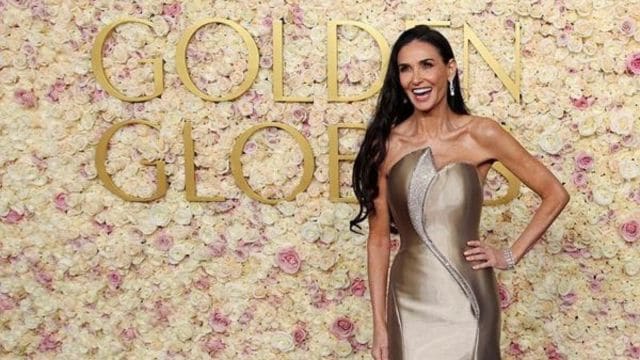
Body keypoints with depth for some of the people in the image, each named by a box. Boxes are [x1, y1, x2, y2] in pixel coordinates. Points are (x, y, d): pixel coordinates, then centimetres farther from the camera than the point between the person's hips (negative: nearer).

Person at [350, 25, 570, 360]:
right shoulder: (386, 143, -2)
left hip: (466, 302, -1)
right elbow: (379, 237, 1)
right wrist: (379, 324, 0)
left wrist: (511, 255, -2)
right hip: (408, 303, 2)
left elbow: (555, 194, 2)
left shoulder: (480, 134, -6)